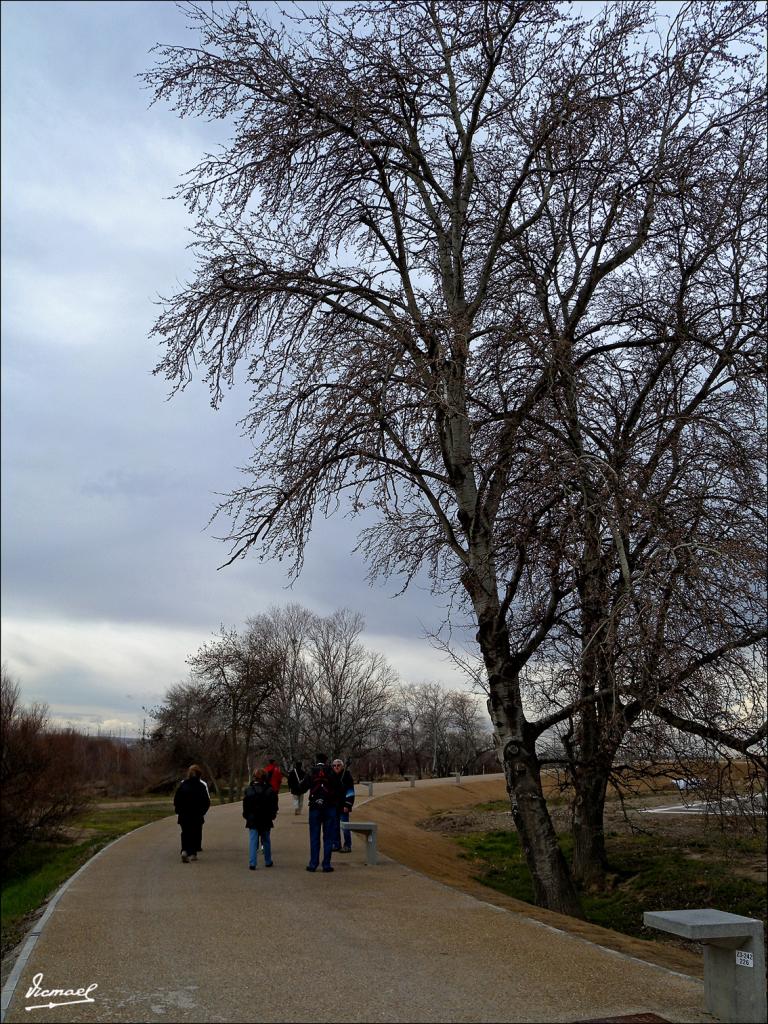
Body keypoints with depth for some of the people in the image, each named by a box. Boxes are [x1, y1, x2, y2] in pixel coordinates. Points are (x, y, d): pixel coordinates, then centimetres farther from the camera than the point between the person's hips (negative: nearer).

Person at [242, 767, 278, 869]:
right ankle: (268, 861, 24)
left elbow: (245, 805, 0)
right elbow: (274, 805, -1)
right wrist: (273, 815, 12)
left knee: (253, 841, 2)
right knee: (266, 840, 15)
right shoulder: (270, 790, -7)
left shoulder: (249, 790, -6)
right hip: (266, 819, 1)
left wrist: (246, 816, 11)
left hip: (252, 820, -1)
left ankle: (252, 863, -7)